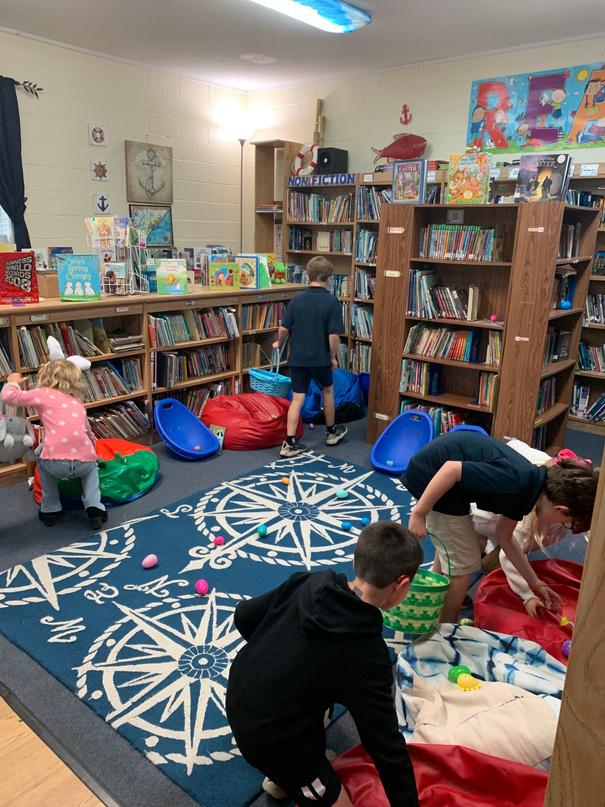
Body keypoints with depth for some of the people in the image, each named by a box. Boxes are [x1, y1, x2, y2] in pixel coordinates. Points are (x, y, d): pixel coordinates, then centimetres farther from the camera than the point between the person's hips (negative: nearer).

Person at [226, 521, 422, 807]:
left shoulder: (308, 582, -11)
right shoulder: (367, 655, -25)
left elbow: (244, 616, 1)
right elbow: (387, 747, -19)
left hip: (237, 698, 6)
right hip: (269, 739, -6)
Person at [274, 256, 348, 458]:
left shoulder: (297, 300, -2)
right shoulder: (331, 301, -11)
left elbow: (284, 329, -1)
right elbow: (333, 335, -16)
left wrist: (279, 344, 19)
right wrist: (333, 357, -1)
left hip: (297, 358, 2)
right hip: (320, 358, -2)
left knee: (297, 398, 5)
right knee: (327, 390, 21)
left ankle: (290, 443, 3)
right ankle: (332, 431, 37)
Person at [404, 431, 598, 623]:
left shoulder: (525, 490, 5)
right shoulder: (516, 482, -23)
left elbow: (503, 537, 17)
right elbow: (452, 469, -28)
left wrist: (535, 583, 24)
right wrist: (419, 514, -21)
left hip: (429, 469, 9)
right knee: (463, 563, 3)